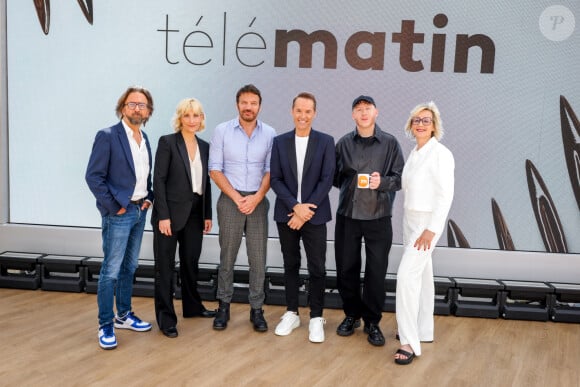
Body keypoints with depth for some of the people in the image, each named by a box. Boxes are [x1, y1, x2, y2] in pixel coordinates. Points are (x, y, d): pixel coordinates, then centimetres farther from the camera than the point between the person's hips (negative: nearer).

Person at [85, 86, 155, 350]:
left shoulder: (145, 138, 10)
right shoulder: (107, 136, -10)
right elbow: (93, 176, -14)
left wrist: (149, 198, 4)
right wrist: (114, 207, -14)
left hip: (140, 211, 7)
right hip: (118, 213, -7)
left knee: (129, 267, 16)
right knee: (111, 271, -2)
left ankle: (123, 315, 28)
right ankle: (105, 325, 9)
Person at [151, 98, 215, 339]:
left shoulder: (205, 146, 10)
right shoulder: (167, 142, -7)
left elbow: (206, 182, 12)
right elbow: (159, 180, -11)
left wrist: (208, 214, 10)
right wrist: (163, 215, -16)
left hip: (195, 213, 6)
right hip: (171, 212, -5)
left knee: (191, 262, 17)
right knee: (165, 265, 3)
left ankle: (192, 307, 34)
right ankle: (166, 317, 13)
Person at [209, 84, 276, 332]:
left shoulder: (269, 134, 2)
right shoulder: (222, 131, -1)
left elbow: (271, 170, 2)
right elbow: (215, 170, -3)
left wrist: (256, 198, -11)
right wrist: (237, 197, -10)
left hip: (258, 201, 1)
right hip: (230, 200, -1)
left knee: (258, 258, 4)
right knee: (227, 256, 7)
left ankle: (257, 308, 15)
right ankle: (224, 305, 20)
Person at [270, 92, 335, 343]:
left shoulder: (325, 142, 0)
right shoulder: (280, 142, 4)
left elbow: (327, 179, -7)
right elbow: (275, 179, -1)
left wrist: (306, 211, -14)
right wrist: (295, 206, -14)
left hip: (314, 215, -2)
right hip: (286, 213, 2)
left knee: (317, 268, 2)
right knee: (291, 265, 12)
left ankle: (316, 318, 15)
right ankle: (291, 313, 24)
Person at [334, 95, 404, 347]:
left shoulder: (390, 143, 2)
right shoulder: (344, 143, 6)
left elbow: (400, 178, 0)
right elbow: (335, 176, 12)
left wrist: (383, 182, -17)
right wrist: (347, 184, -5)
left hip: (378, 216, -2)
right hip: (347, 215, 2)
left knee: (376, 271, 2)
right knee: (346, 268, 8)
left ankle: (372, 322, 19)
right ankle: (352, 315, 28)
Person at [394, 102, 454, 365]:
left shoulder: (441, 154, -12)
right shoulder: (414, 153, 11)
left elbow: (445, 195, -16)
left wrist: (431, 229, -20)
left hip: (427, 222, -8)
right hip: (410, 220, 8)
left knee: (407, 274, -14)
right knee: (421, 275, 14)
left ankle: (410, 342, -6)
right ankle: (423, 330, 27)